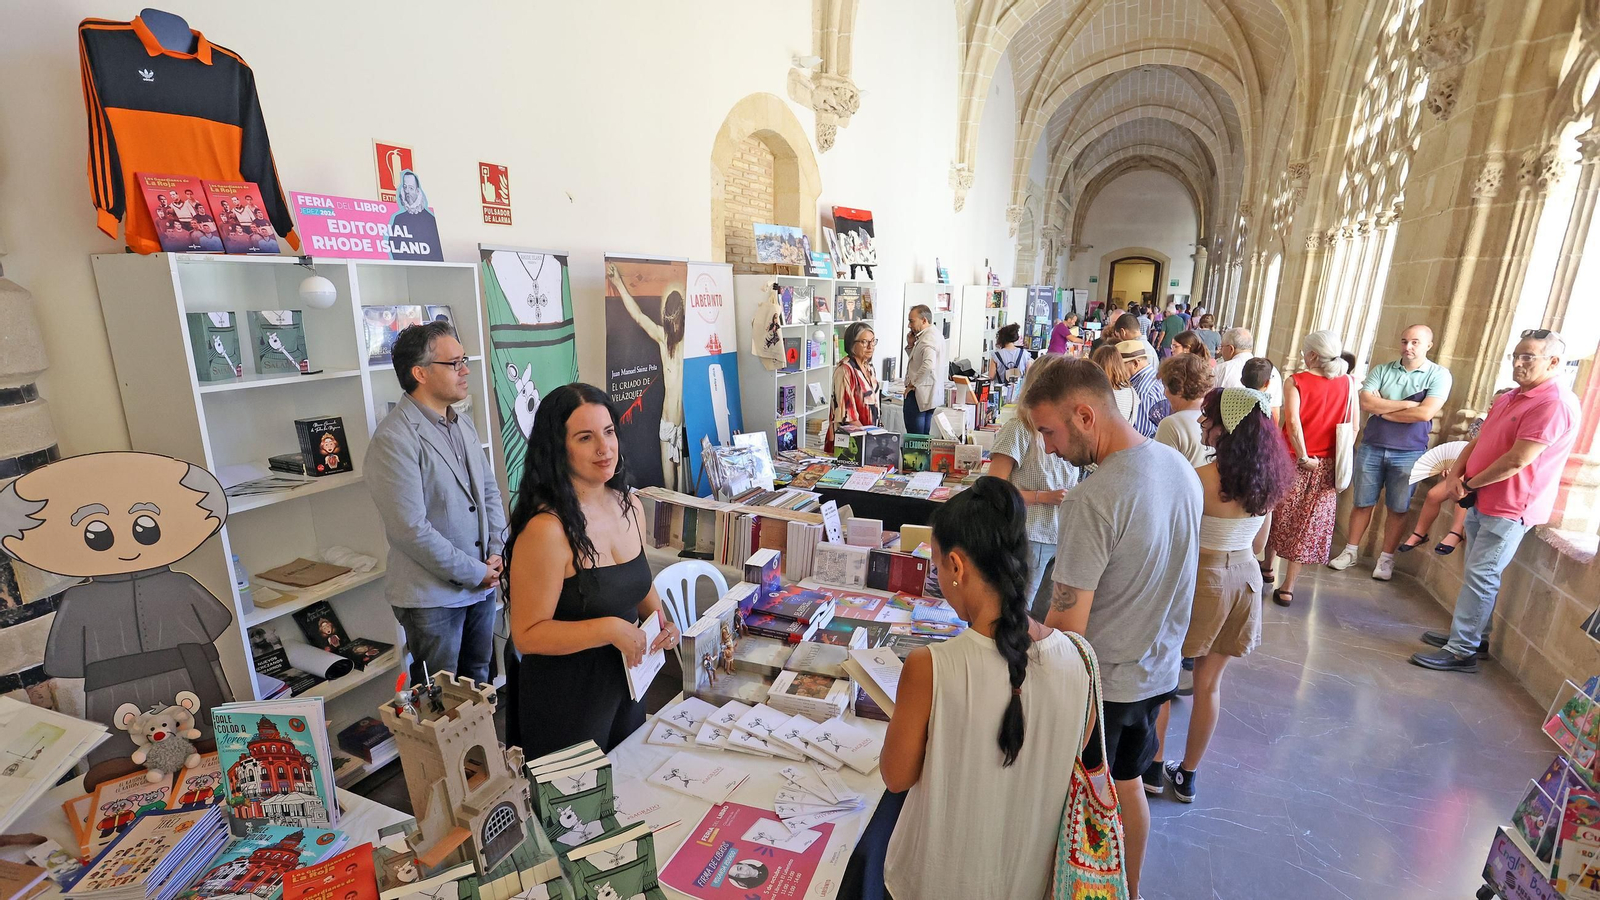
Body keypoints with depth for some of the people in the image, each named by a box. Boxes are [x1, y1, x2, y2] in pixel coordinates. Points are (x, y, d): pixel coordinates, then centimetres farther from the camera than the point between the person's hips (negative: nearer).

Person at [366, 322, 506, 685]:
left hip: (482, 583, 7)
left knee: (478, 681, 22)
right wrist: (475, 573, -15)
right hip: (433, 596, -7)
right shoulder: (394, 439, -19)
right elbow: (411, 529, -22)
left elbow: (489, 489, 12)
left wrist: (496, 551, -1)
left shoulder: (464, 424, 7)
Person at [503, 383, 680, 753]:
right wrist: (609, 629, -28)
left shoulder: (631, 506, -3)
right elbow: (527, 635, -21)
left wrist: (660, 619, -3)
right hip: (565, 701, -7)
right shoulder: (547, 529, -25)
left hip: (625, 683, 7)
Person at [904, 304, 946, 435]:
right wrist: (912, 345, 9)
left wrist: (912, 384, -20)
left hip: (918, 394, -11)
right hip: (932, 394, 11)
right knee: (924, 437, 14)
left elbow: (928, 365, -32)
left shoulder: (928, 338, -17)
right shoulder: (936, 334, 16)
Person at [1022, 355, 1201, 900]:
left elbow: (1066, 627, -27)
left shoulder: (1093, 499, -30)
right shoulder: (1180, 467, -4)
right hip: (1158, 670, 8)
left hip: (1100, 683, -8)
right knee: (1127, 783, 27)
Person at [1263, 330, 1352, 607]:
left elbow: (1293, 422, -21)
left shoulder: (1296, 381, -11)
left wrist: (1303, 457, -16)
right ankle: (1287, 587, 11)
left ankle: (1268, 565, 32)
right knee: (1307, 523, 7)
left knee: (1280, 515, 17)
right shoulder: (1347, 384, 0)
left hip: (1292, 461, -2)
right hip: (1327, 464, 3)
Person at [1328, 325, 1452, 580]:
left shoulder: (1439, 374, -4)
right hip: (1371, 448, 2)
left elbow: (1425, 413, -17)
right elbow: (1366, 403, -11)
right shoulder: (1381, 370, 2)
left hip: (1409, 454, -1)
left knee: (1398, 509, 9)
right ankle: (1350, 551, 20)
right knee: (1362, 502, 10)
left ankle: (1386, 558, 20)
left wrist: (1382, 409, -9)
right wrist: (1405, 404, -15)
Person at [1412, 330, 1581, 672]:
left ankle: (1461, 651, -1)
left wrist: (1469, 484, -12)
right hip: (1481, 501, 9)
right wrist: (1455, 475, -3)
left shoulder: (1555, 403, -16)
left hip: (1509, 508, -9)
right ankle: (1473, 634, 29)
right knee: (1476, 574, 16)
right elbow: (1478, 442, 14)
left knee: (1480, 577, -7)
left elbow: (1517, 460, -22)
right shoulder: (1509, 398, 13)